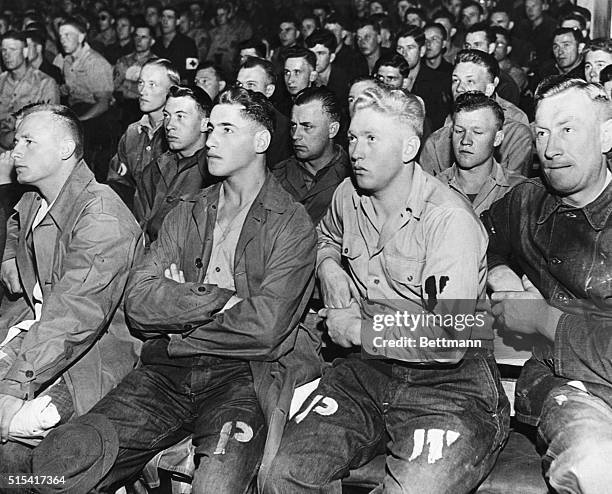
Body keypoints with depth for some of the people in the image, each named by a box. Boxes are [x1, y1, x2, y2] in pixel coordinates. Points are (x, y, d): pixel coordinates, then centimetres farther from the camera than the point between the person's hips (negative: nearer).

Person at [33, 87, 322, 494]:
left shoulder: (292, 224, 1)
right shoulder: (187, 215, 17)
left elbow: (264, 327, -12)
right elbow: (138, 301, 3)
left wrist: (180, 308, -1)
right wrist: (218, 299, -8)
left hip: (244, 373, -4)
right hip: (168, 372, 5)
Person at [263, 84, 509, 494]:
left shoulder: (449, 219, -16)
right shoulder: (348, 195, 7)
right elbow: (328, 236, 34)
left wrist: (358, 329, -12)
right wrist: (329, 269, 11)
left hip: (450, 380, -5)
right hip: (368, 368, 6)